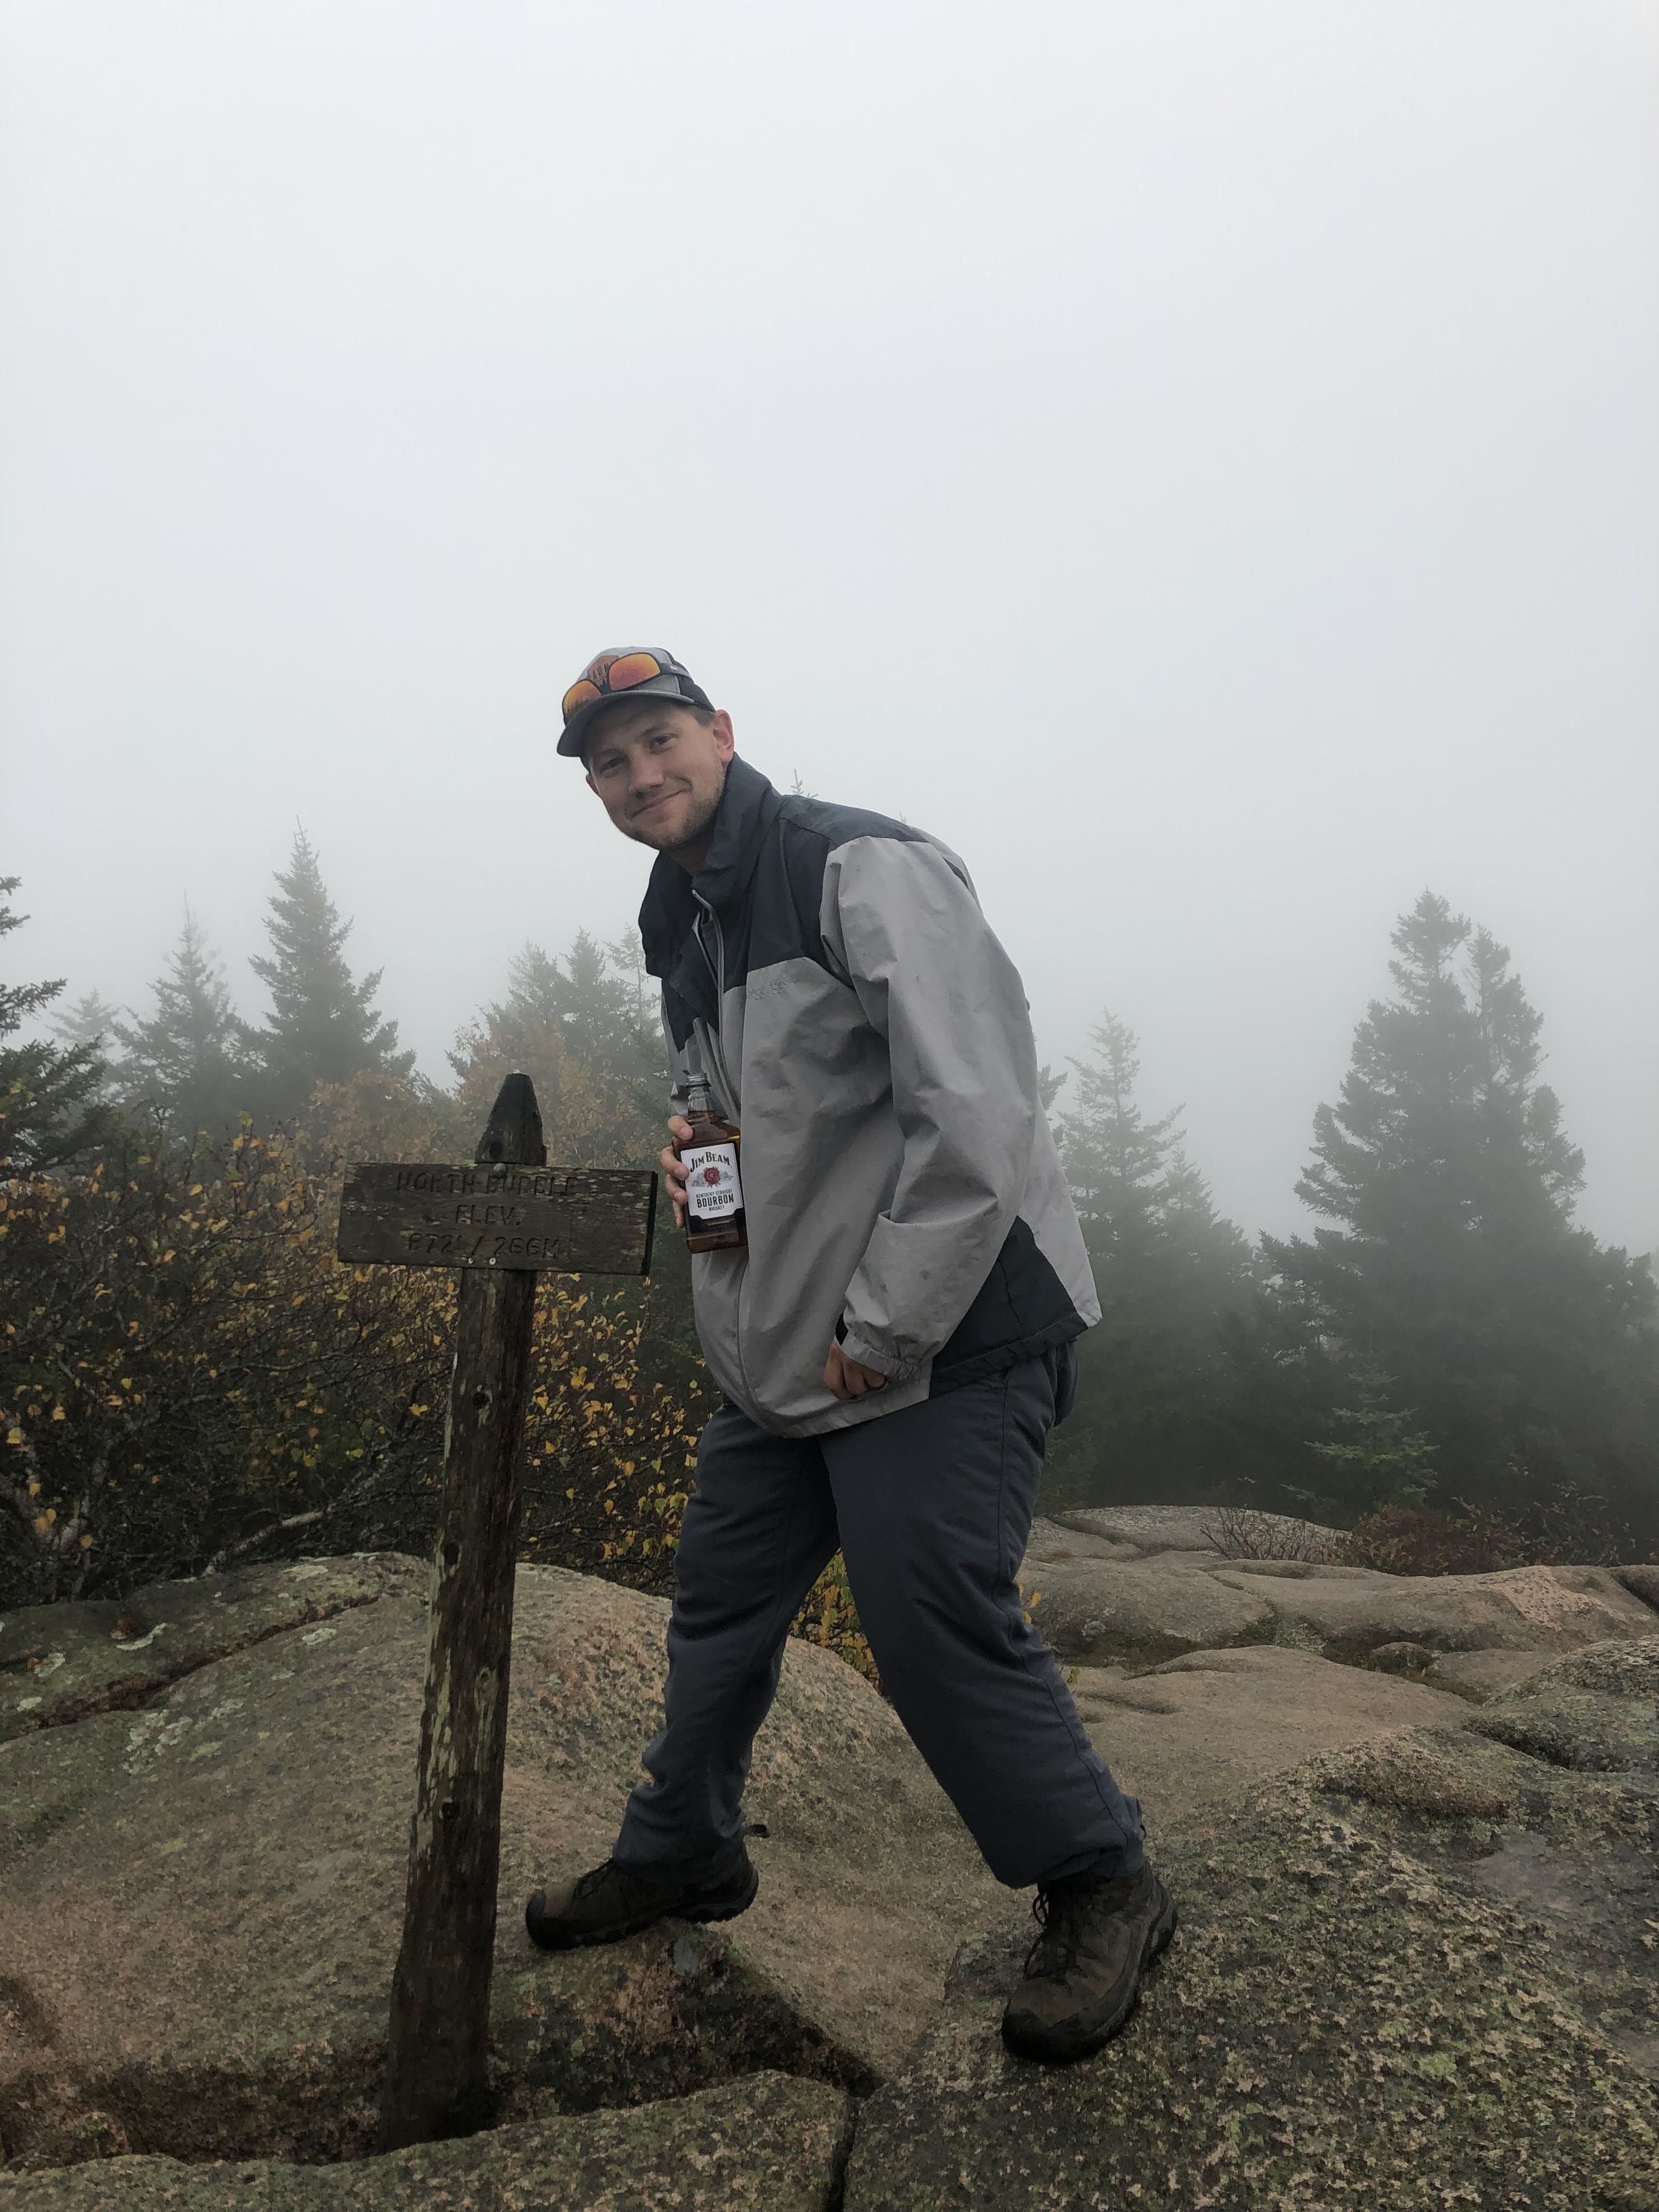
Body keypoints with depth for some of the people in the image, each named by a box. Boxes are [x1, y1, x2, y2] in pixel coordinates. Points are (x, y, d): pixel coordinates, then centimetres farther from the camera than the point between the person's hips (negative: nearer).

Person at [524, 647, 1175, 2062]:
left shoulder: (860, 869, -15)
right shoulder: (682, 930, 15)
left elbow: (977, 1115, -23)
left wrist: (886, 1330, -19)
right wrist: (692, 1144, 5)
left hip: (942, 1333, -9)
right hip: (778, 1350, 9)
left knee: (937, 1626, -7)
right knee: (721, 1601, 17)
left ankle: (1104, 1892, 18)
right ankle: (683, 1853, 40)